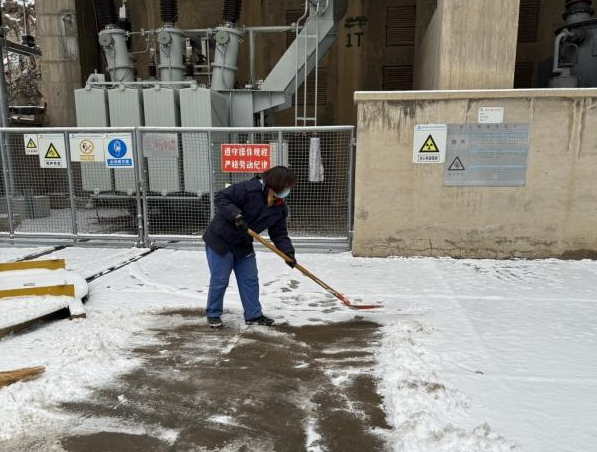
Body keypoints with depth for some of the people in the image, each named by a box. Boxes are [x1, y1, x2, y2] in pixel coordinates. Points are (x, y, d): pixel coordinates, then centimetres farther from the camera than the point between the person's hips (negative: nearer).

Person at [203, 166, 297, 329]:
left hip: (243, 245, 7)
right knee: (219, 281, 1)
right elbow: (221, 198, -25)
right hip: (220, 240, -7)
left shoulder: (280, 209, -4)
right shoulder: (249, 189, -26)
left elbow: (279, 234, -1)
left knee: (250, 280, 9)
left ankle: (254, 315, 23)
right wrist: (237, 216, -36)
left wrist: (288, 252, -17)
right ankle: (213, 315, 21)